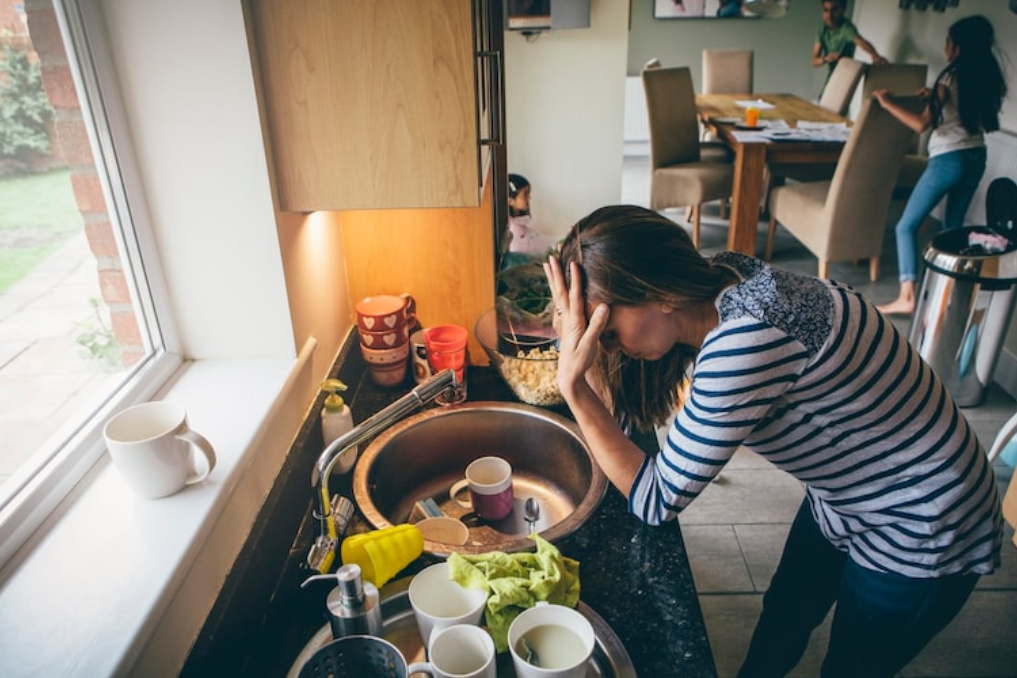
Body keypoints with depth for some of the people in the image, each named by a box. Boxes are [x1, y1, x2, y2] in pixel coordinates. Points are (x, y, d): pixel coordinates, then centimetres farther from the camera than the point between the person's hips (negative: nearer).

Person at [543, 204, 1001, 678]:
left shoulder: (746, 338, -39)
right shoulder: (713, 293, -13)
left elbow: (656, 501, -30)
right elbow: (628, 418, -7)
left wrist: (573, 385, -32)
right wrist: (575, 336, -19)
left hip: (921, 534, -7)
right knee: (781, 624, 25)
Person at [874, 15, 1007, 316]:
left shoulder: (951, 77, -12)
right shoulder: (986, 77, 9)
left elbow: (922, 124, -17)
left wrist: (889, 103, -9)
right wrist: (936, 97, 26)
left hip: (948, 159, -8)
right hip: (976, 158, 8)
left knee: (906, 226, -4)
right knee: (953, 227, 18)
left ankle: (906, 297, -13)